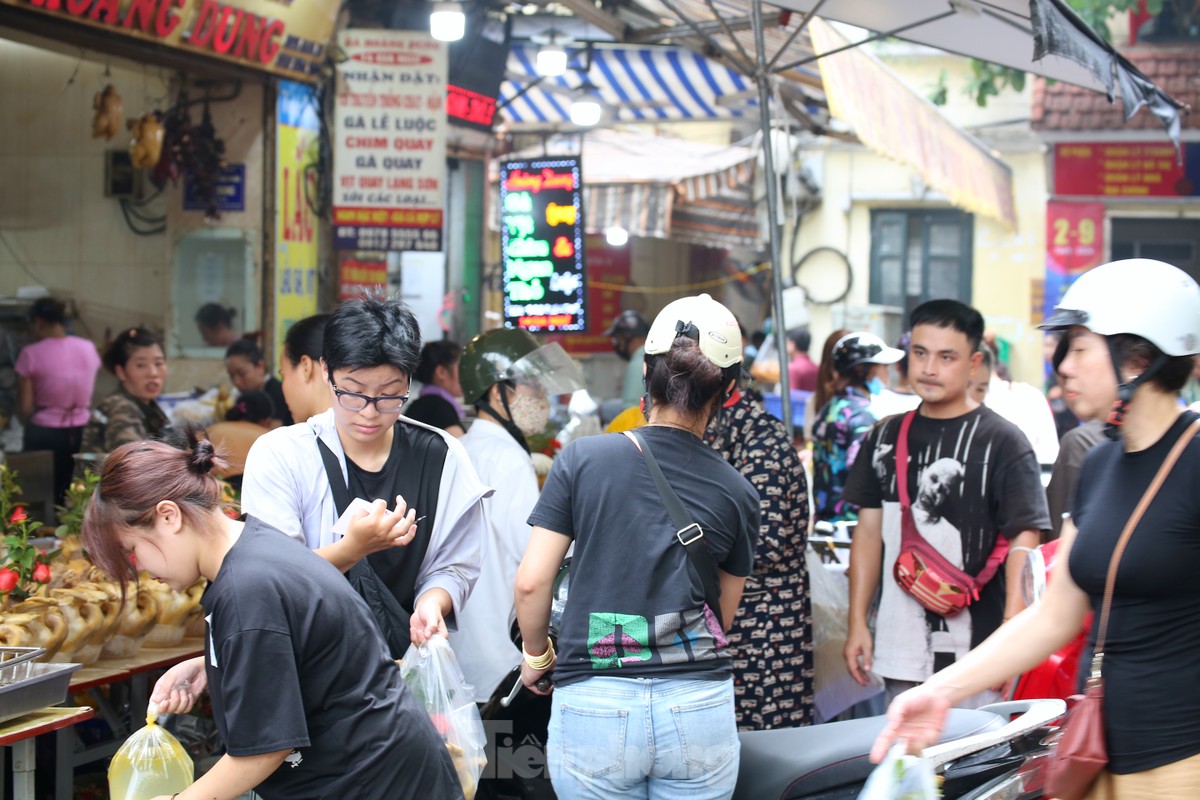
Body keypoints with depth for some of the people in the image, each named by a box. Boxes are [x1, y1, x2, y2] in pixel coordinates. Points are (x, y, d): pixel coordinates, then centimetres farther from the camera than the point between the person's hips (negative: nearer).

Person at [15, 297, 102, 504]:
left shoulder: (32, 354, -11)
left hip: (44, 435, -4)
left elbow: (25, 408, -8)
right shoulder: (88, 349, 1)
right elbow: (90, 399, 8)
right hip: (81, 433, 4)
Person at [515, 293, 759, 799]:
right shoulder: (737, 493, 2)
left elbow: (532, 582, -3)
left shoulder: (582, 458, -3)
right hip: (701, 708, 1)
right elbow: (723, 614, 12)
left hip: (594, 704, -1)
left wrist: (536, 656, 14)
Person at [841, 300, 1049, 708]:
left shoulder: (1002, 441, -5)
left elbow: (1023, 542, -9)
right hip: (899, 651, 5)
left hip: (972, 652, -5)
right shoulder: (886, 437, 11)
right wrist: (858, 623, 11)